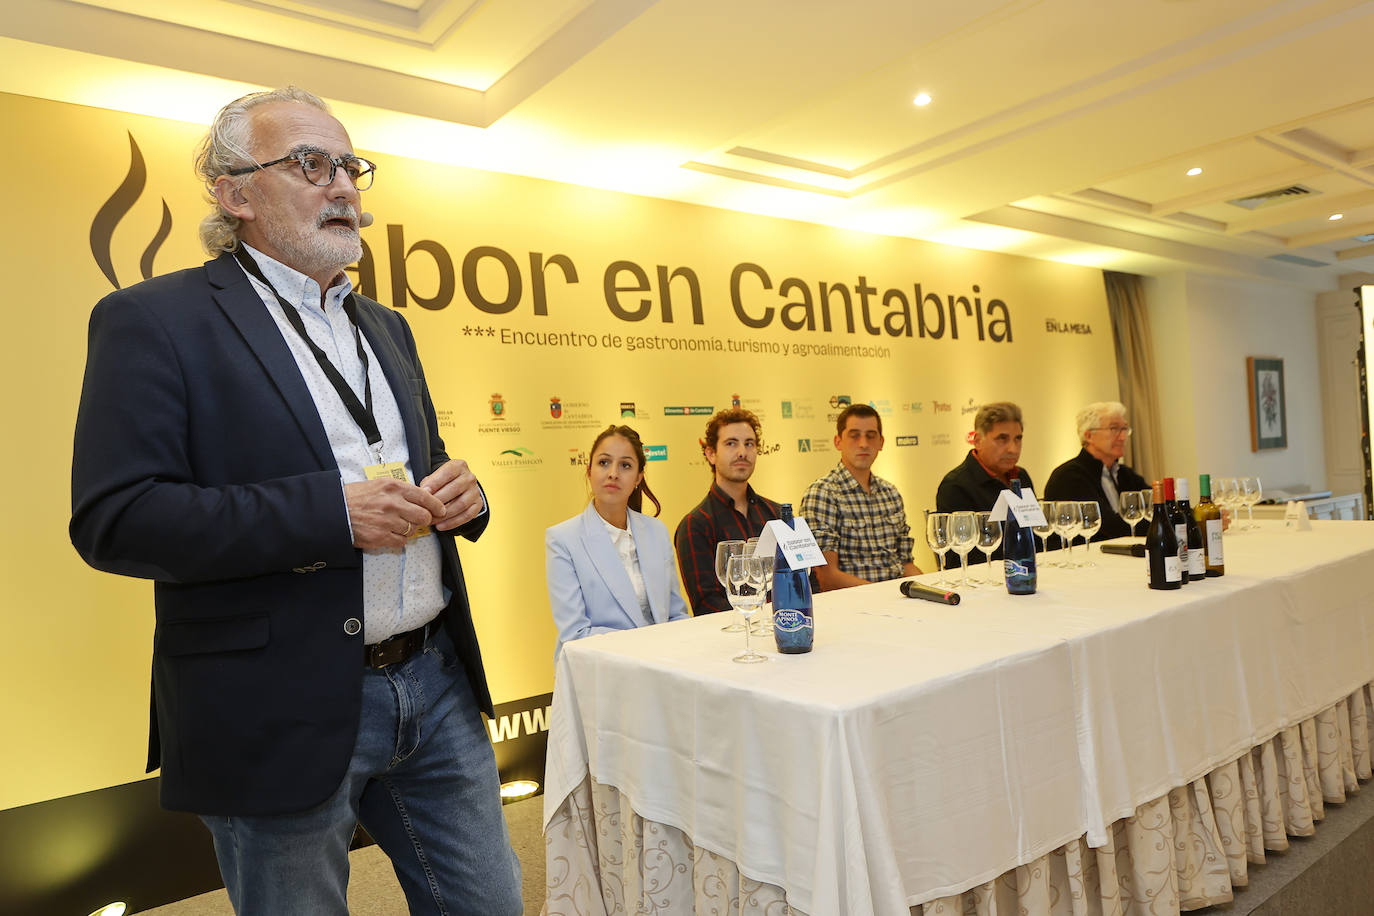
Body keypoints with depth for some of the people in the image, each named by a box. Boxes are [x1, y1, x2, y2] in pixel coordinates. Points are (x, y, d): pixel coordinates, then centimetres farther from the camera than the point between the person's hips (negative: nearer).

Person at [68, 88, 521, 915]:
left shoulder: (386, 327, 14)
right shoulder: (153, 320, -6)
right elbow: (113, 519, -15)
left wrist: (460, 494, -2)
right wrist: (331, 512, -23)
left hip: (437, 682, 6)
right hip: (284, 713, -6)